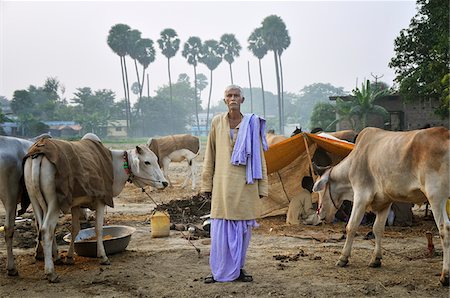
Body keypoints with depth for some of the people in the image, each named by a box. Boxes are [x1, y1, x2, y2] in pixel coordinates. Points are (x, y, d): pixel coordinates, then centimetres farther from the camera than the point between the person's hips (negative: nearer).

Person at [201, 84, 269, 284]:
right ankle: (219, 271, 15)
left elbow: (259, 157, 6)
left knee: (243, 228, 6)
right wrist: (207, 184, 7)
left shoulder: (252, 123, 3)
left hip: (245, 184, 0)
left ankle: (238, 269, 21)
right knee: (220, 229, 2)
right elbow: (210, 156, 9)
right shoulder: (217, 122, 5)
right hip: (223, 183, 0)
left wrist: (262, 187, 4)